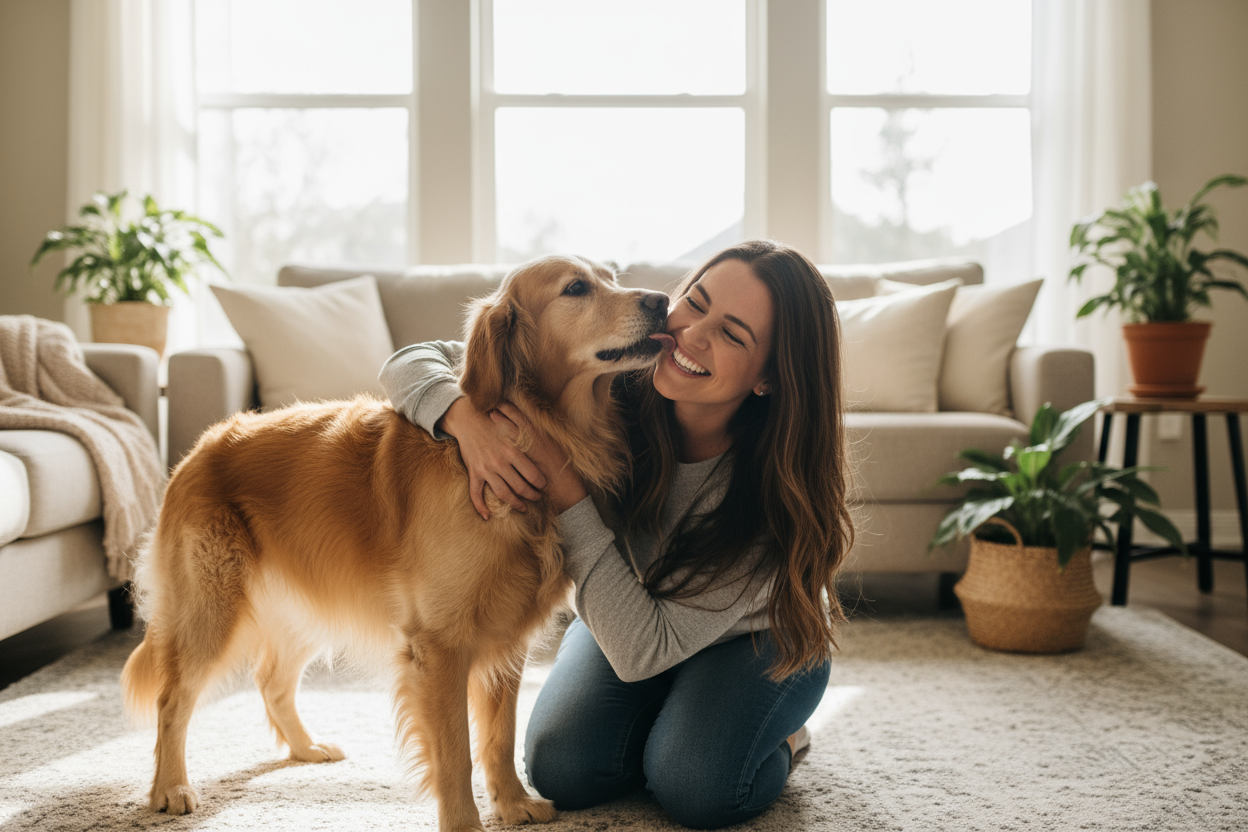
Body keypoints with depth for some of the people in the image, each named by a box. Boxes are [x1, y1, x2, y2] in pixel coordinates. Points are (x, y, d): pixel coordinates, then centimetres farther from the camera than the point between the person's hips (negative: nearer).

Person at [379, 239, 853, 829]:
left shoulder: (777, 491, -36)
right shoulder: (609, 383, -28)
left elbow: (643, 652, -39)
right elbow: (414, 362, -22)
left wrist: (565, 492, -45)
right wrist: (466, 419, -45)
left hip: (758, 636, -3)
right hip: (621, 616, 3)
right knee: (562, 771, -17)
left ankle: (778, 732, 6)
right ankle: (668, 719, 13)